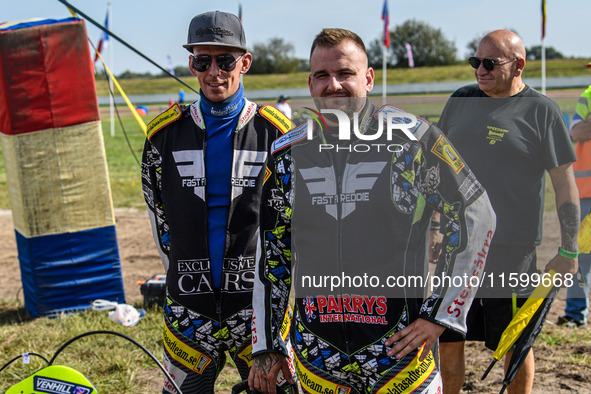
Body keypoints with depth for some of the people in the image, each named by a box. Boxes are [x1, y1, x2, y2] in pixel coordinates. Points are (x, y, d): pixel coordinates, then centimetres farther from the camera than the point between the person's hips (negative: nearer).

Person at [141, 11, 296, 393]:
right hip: (189, 310, 2)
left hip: (259, 305, -1)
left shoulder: (276, 132, -3)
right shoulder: (166, 132, 1)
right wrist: (185, 272, 13)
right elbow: (159, 213, 13)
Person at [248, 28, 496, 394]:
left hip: (399, 346, -3)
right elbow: (271, 254, 10)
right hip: (315, 353, 3)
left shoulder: (411, 138, -8)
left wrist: (443, 315, -5)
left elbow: (477, 217, -3)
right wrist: (266, 346, 9)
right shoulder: (288, 154, 3)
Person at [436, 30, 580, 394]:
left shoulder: (541, 110, -5)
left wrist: (568, 251, -7)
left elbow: (565, 183, -4)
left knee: (516, 344, 7)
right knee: (449, 340, 10)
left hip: (513, 251, -4)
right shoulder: (460, 100, 8)